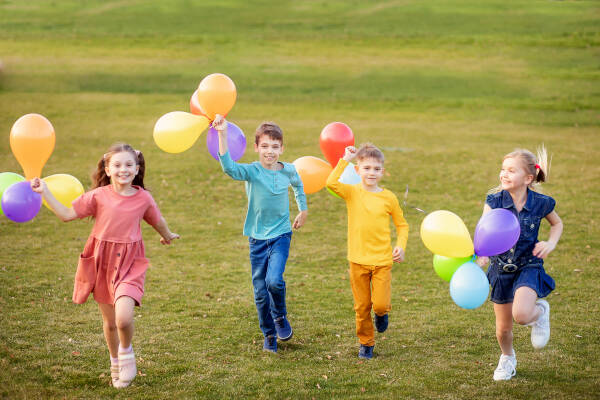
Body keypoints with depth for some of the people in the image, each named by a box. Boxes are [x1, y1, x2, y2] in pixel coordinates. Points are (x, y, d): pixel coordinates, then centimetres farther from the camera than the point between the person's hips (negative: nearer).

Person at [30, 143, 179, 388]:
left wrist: (167, 236, 34)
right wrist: (44, 192, -9)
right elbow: (67, 214, -3)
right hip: (101, 262, 1)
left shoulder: (143, 198, -3)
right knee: (109, 321, 12)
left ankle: (126, 351, 10)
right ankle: (115, 363, 37)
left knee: (124, 317, -22)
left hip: (129, 263, -1)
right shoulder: (99, 196, -6)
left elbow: (157, 221, 16)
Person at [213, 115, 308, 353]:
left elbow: (298, 185, 22)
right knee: (260, 292, 5)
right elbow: (228, 167, -34)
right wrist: (222, 134, -43)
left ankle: (280, 317, 8)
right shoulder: (251, 171, -12)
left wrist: (303, 210, 25)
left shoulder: (288, 170, -3)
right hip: (257, 238, 0)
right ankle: (269, 336, 24)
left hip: (281, 235, 0)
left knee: (274, 280, -22)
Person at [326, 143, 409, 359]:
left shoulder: (388, 198, 0)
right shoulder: (352, 192, -3)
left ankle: (382, 312, 28)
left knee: (380, 304, -8)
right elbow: (332, 182, -24)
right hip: (358, 260, 0)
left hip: (382, 260, 0)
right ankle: (366, 343, 28)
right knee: (362, 306, 8)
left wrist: (401, 246, -3)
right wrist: (345, 159, -19)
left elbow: (401, 224, 12)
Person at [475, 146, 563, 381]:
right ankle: (507, 357, 45)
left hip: (529, 267, -2)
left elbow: (557, 223, 10)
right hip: (501, 269, 2)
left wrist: (551, 243, -10)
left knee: (521, 315, -28)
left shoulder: (540, 203, -11)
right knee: (503, 328, 11)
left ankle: (540, 312, 10)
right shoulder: (494, 201, -11)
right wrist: (481, 254, -44)